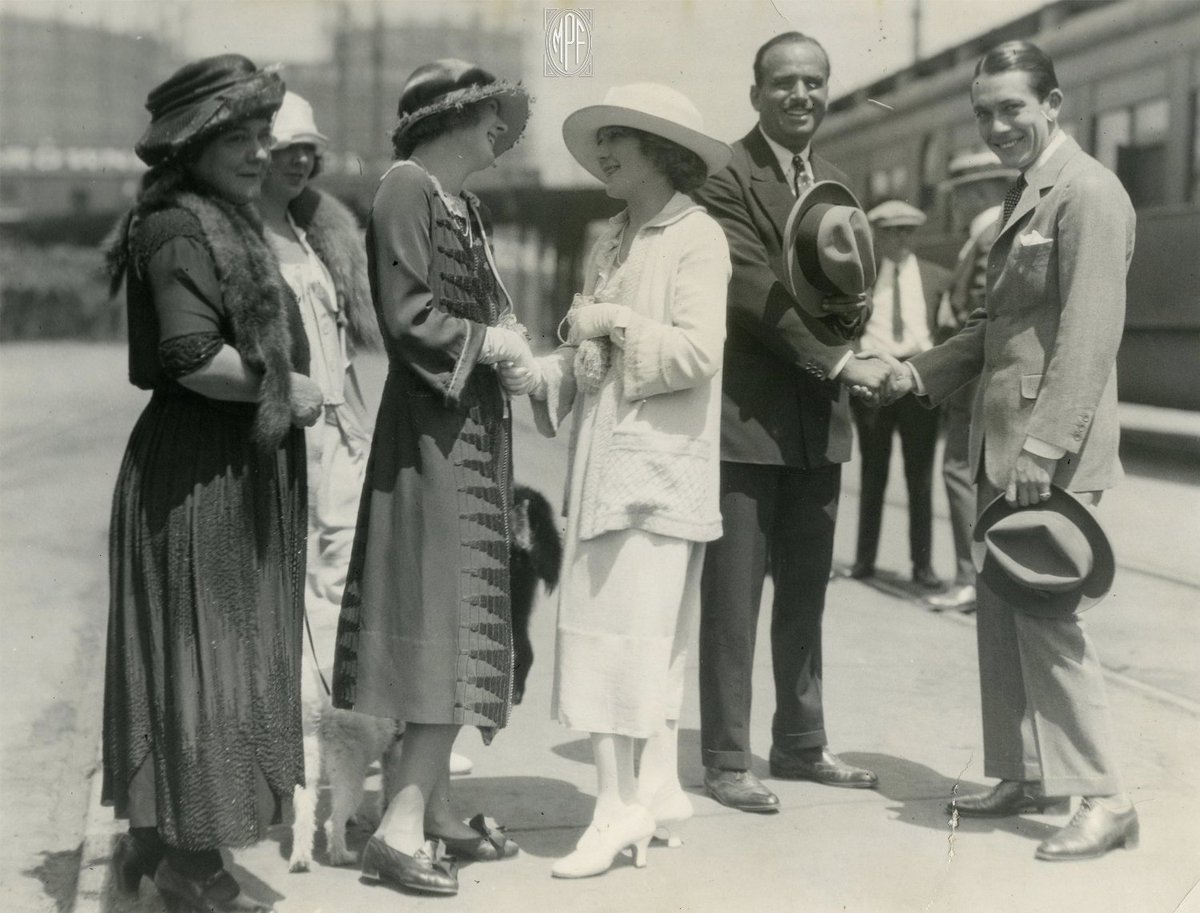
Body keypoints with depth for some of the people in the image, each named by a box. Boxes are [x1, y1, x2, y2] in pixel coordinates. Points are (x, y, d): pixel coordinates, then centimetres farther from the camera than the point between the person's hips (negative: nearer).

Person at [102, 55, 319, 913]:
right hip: (200, 470, -10)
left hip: (244, 466, 10)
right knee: (202, 650, -2)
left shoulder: (230, 223, 17)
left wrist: (290, 389, 7)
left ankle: (153, 838, 27)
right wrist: (286, 388, -14)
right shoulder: (183, 226, -15)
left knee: (223, 652, 15)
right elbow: (193, 358, -25)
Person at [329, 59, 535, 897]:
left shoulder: (463, 204, 16)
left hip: (474, 429, 9)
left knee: (460, 625, 10)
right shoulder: (405, 190, -11)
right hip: (432, 432, -9)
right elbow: (407, 316, -18)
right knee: (445, 623, -10)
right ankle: (402, 827, -7)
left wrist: (521, 357, -1)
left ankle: (434, 808, 17)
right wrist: (490, 342, -8)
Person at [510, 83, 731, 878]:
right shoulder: (614, 240, 17)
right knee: (647, 634, 12)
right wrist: (544, 371, 0)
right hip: (606, 461, 8)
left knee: (627, 630, -9)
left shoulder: (696, 237, -6)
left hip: (658, 466, -8)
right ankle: (658, 789, 21)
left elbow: (697, 351, -16)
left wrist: (617, 322, -13)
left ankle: (624, 805, -3)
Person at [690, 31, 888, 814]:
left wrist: (851, 312, -9)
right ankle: (726, 760, 9)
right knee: (734, 598, 0)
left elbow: (850, 294, 15)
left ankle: (802, 744, 26)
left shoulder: (834, 184, 15)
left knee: (806, 592, 14)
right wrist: (837, 362, -19)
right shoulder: (726, 178, -9)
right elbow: (755, 291, -17)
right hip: (746, 416, -7)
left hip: (818, 418, 7)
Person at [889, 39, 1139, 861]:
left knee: (1046, 615, -8)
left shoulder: (1087, 192, -11)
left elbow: (1089, 335, -18)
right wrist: (919, 373, 8)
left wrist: (1044, 450, -23)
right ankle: (1024, 777, 23)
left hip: (1050, 451, -9)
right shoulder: (1022, 197, 18)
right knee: (1003, 616, 12)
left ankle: (1104, 800, 0)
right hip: (1005, 449, 9)